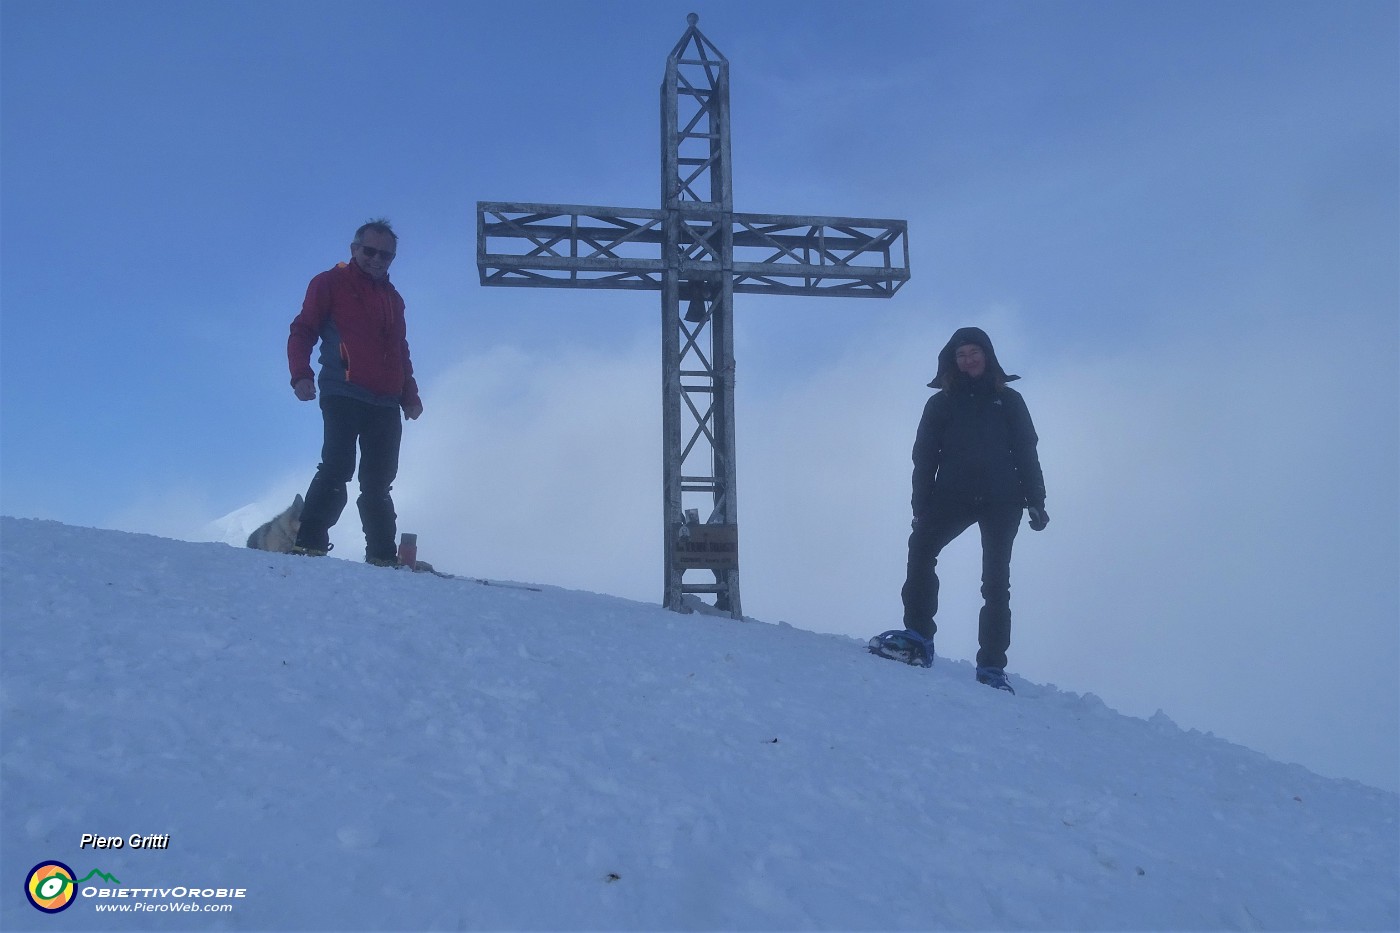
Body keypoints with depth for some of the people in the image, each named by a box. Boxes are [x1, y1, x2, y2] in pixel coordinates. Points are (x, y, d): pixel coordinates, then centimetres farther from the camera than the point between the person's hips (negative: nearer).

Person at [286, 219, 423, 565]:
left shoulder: (393, 298, 24)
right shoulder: (329, 283, 7)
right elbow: (302, 332, 0)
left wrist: (410, 395, 17)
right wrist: (301, 375, -14)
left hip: (386, 405, 5)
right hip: (343, 396, -5)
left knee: (378, 484, 5)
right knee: (337, 468, -18)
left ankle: (383, 556, 7)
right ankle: (309, 544, -18)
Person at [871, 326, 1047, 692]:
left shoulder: (1008, 401, 14)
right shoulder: (941, 403, 14)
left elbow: (1027, 454, 12)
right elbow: (925, 457, 9)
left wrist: (1035, 501, 1)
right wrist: (921, 507, -2)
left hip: (1001, 500, 0)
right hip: (954, 497, 0)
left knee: (996, 581, -3)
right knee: (921, 546, -26)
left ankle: (992, 666, -2)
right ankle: (919, 634, -24)